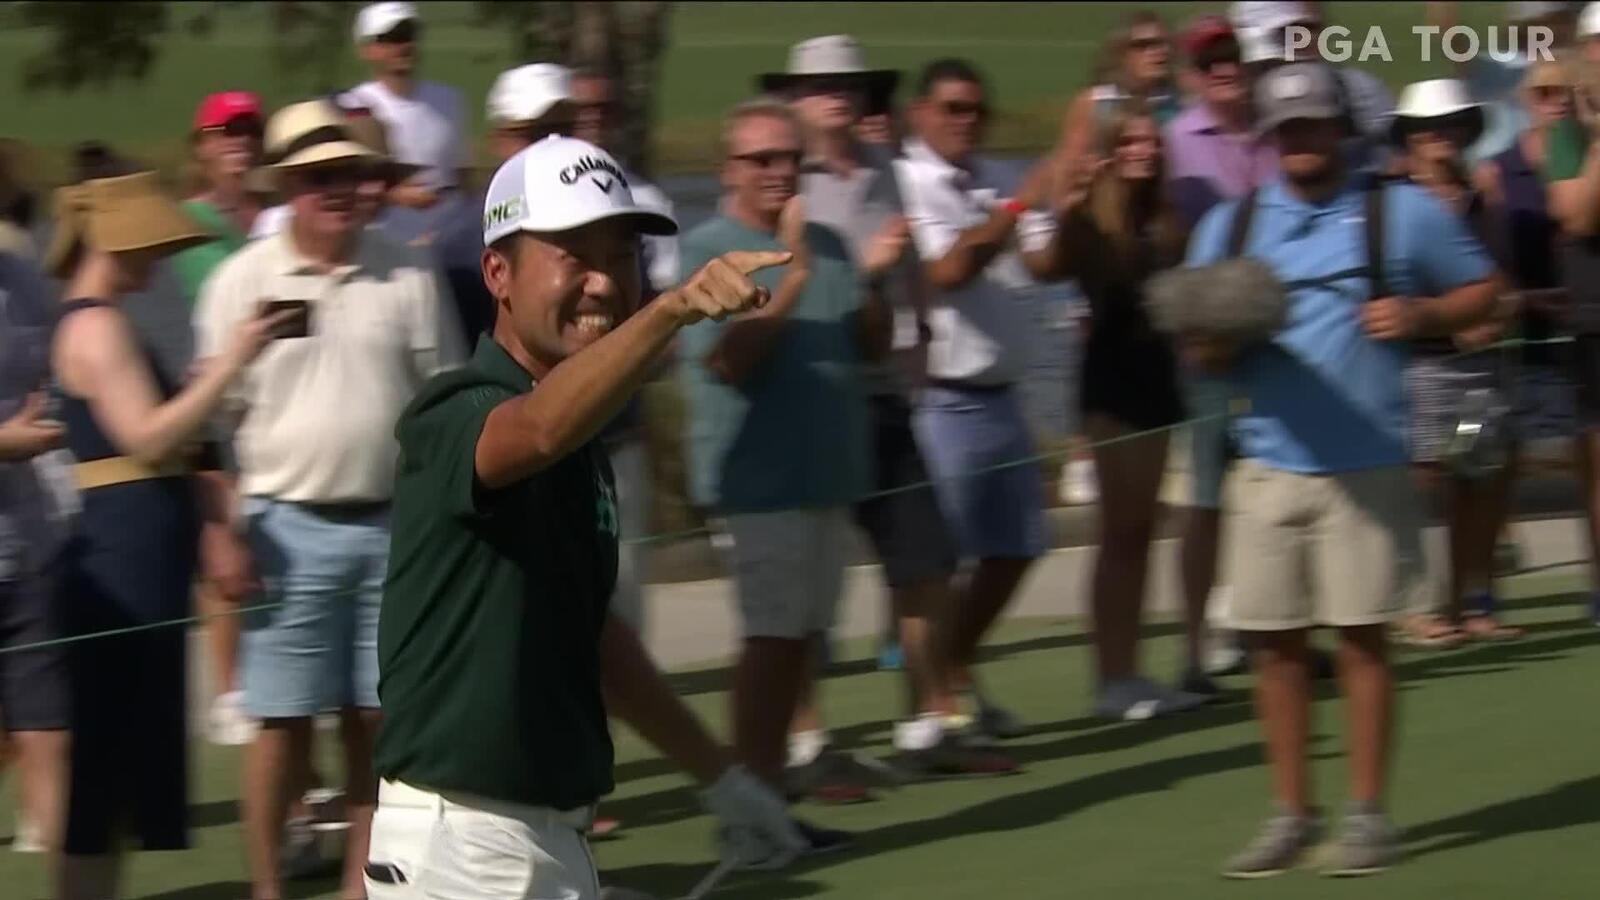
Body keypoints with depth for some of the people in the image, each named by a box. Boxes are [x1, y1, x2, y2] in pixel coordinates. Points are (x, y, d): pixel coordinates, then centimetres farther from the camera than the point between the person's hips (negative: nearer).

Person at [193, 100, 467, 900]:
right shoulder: (243, 281, -1)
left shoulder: (406, 277, 4)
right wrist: (223, 530, -6)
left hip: (393, 526, 2)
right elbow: (213, 415, 1)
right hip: (290, 526, -2)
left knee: (375, 718, 7)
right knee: (283, 721, -1)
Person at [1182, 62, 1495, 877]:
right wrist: (1218, 341, -12)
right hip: (1267, 466, 3)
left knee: (1361, 635, -2)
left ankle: (1367, 814, 7)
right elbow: (1196, 345, 12)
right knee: (1274, 642, 3)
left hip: (1366, 467, -3)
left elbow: (1481, 290, 8)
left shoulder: (1403, 213, 4)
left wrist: (1421, 314, -11)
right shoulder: (1230, 225, 12)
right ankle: (1291, 814, 13)